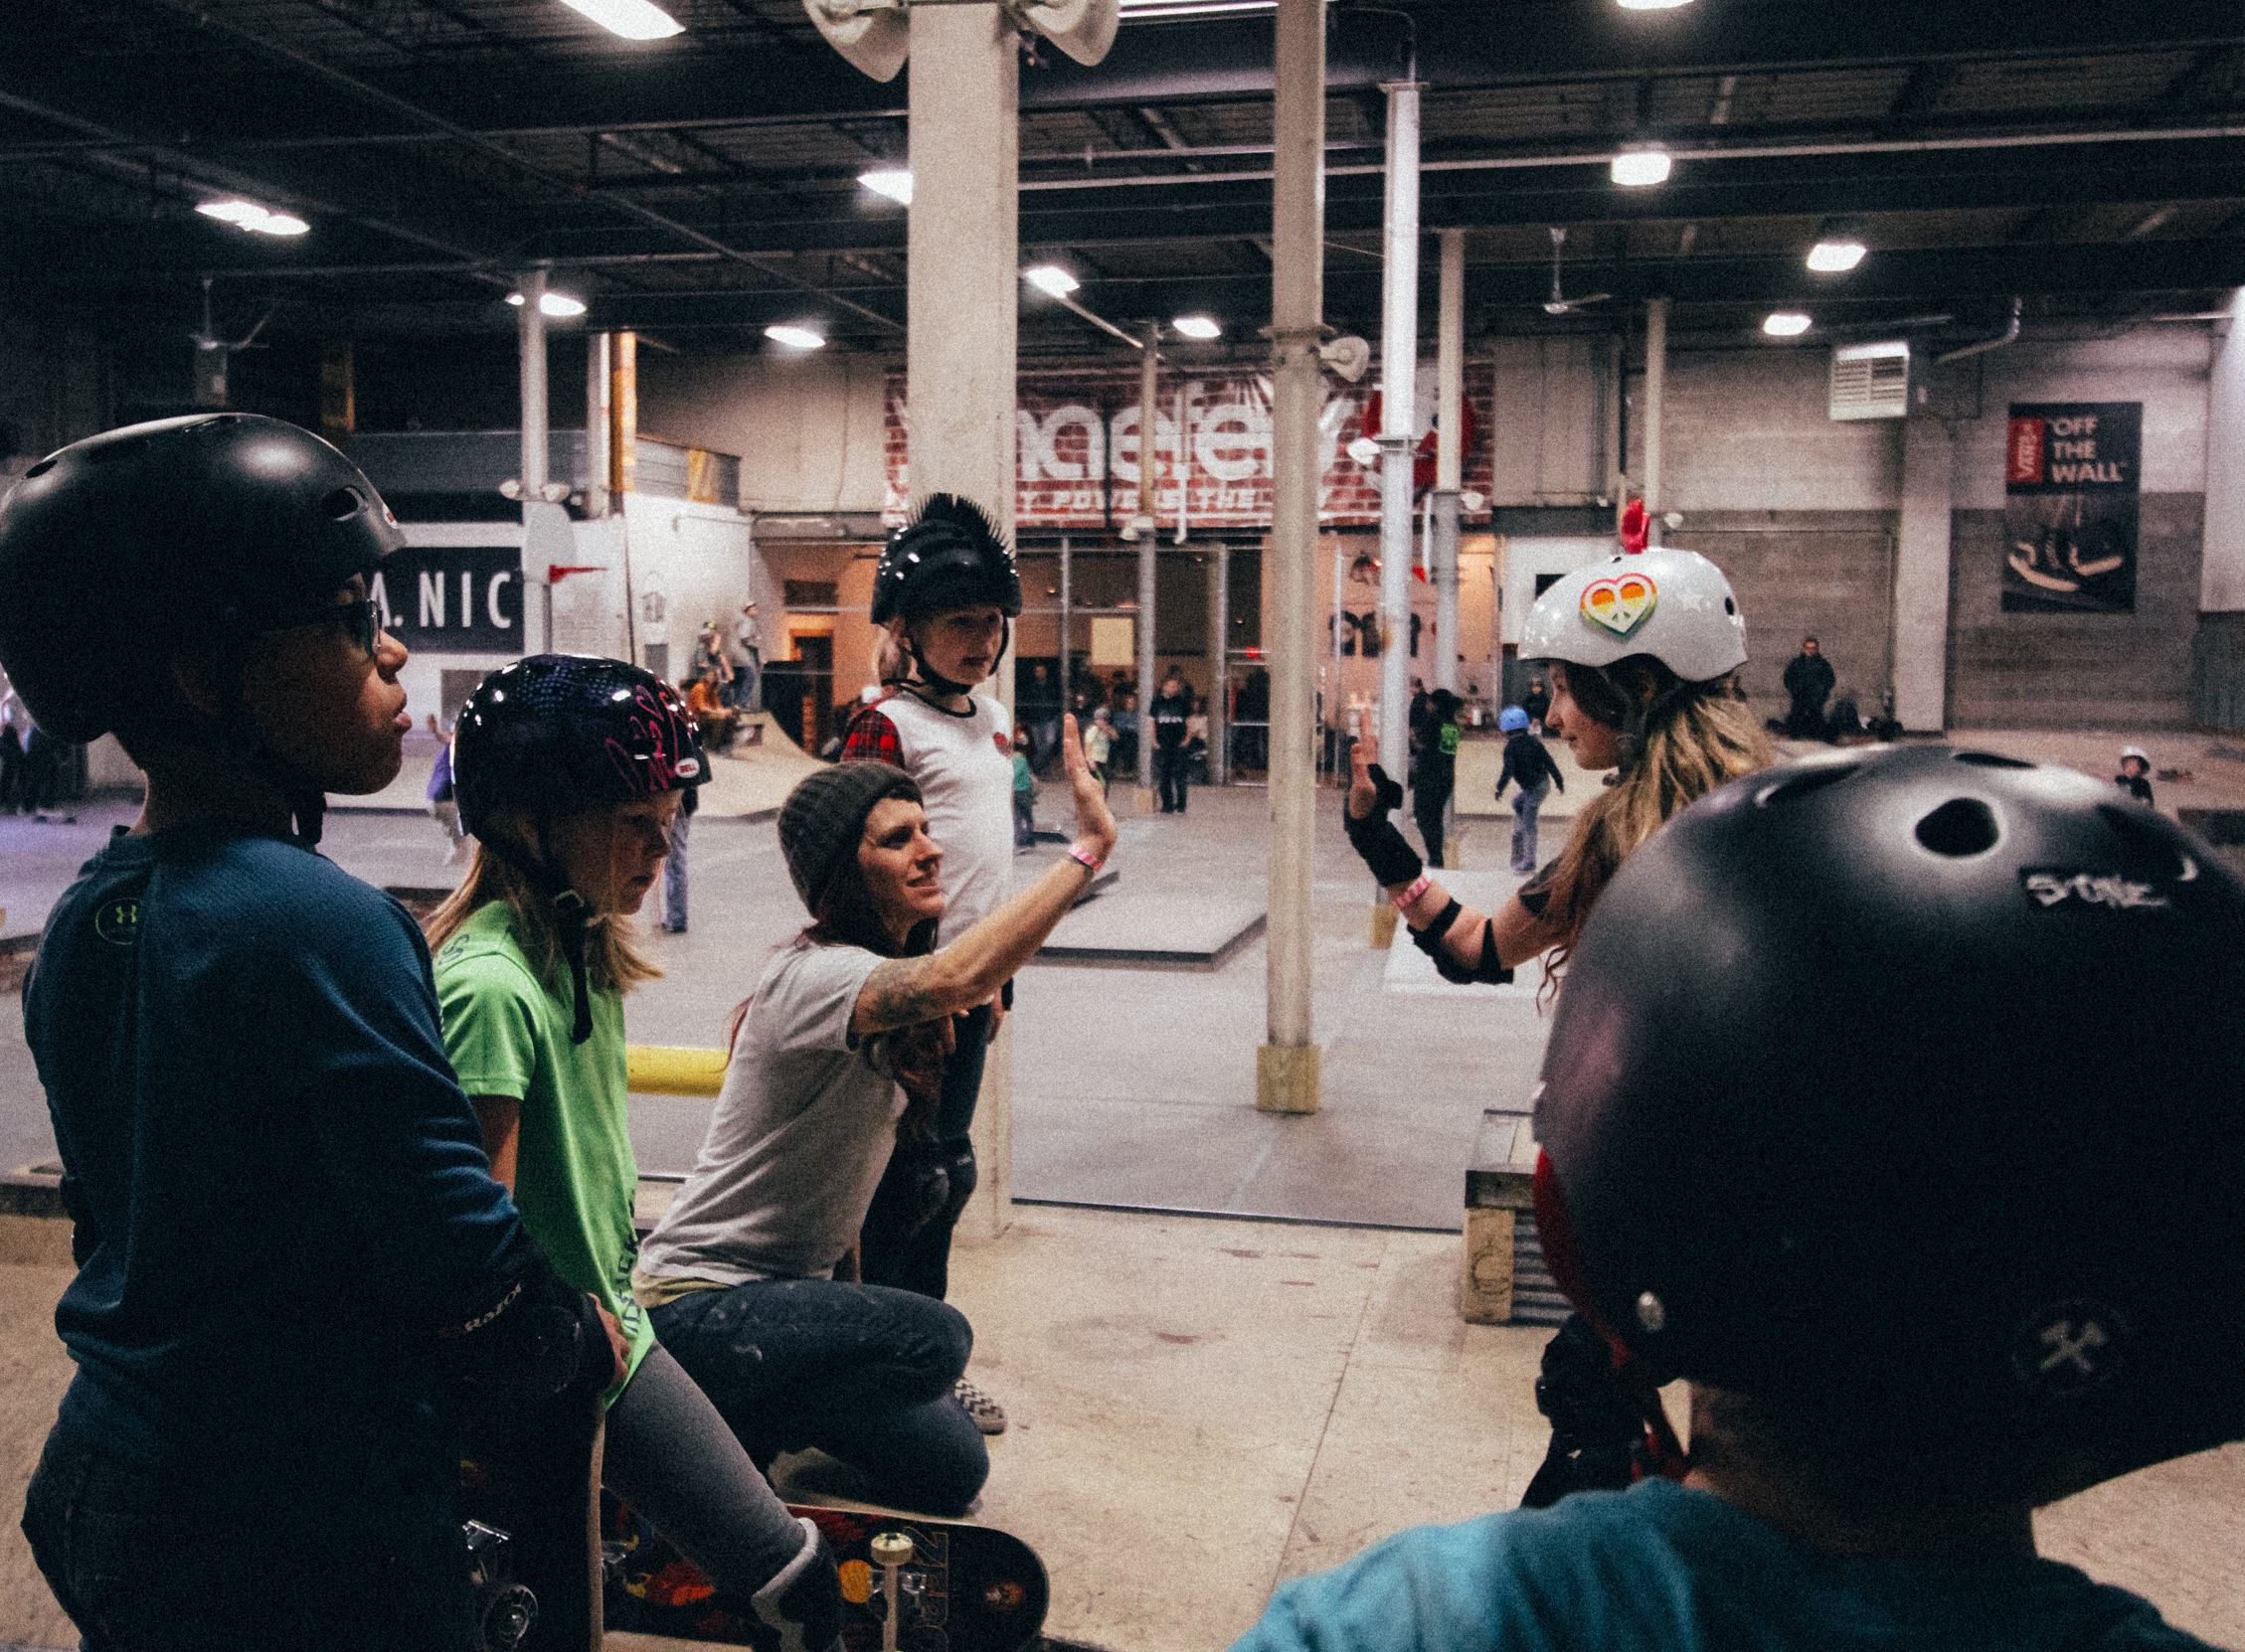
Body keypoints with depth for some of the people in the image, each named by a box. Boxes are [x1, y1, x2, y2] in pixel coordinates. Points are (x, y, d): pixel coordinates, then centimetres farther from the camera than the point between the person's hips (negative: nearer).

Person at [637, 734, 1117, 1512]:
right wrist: (1088, 847, -44)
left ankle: (768, 1417, 17)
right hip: (699, 1309, -9)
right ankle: (729, 1434, -8)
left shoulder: (886, 979, 6)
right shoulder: (813, 976, -26)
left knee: (950, 1471, 2)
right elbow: (954, 977, -45)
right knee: (933, 1340, -30)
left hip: (797, 1283, 9)